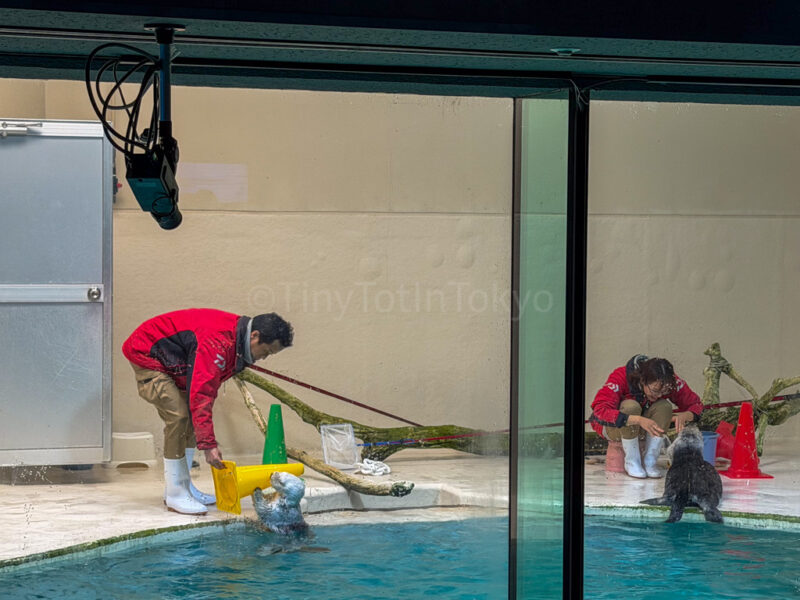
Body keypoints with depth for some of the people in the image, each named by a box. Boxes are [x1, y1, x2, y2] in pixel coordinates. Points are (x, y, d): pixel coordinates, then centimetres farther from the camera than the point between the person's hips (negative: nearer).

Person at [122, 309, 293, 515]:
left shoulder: (237, 335, -2)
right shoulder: (217, 343, -34)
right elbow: (201, 396, -36)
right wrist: (209, 445, -37)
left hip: (170, 362, 11)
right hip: (145, 353, -11)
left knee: (190, 419, 9)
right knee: (178, 415, -19)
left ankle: (183, 487, 16)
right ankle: (175, 495, -13)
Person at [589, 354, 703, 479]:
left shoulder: (669, 383, -20)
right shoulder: (620, 378, -32)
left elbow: (696, 403, -11)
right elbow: (599, 411, -44)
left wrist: (684, 416, -36)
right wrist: (638, 420, -55)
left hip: (639, 428, 4)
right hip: (613, 427, -4)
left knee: (664, 406, -25)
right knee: (631, 406, -35)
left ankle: (650, 461, -17)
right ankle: (632, 461, -19)